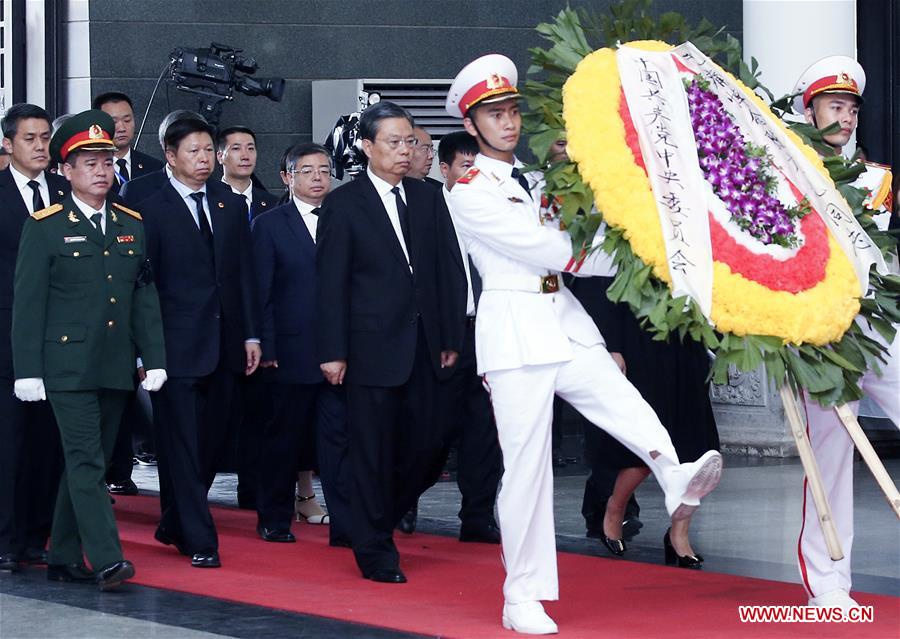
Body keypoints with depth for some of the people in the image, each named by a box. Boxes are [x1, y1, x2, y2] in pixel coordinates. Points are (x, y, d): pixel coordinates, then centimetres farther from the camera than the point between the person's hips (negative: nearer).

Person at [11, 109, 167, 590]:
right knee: (86, 461, -11)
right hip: (68, 365, -5)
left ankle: (64, 558, 18)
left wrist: (154, 359, 6)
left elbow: (145, 297, 13)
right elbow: (28, 303, -4)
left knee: (90, 464, 9)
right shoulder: (44, 226, -3)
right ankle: (106, 561, -15)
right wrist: (28, 370, -9)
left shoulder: (131, 225, 12)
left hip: (116, 368, 5)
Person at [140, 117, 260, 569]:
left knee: (210, 442, 8)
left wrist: (251, 335, 8)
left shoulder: (231, 206, 12)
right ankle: (199, 540, -2)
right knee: (182, 443, -4)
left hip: (224, 342, 5)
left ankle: (174, 525, 24)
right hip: (177, 345, -5)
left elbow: (244, 273, 13)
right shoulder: (152, 211, -3)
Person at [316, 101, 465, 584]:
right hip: (372, 347, -4)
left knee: (427, 447, 3)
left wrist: (450, 339, 6)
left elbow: (448, 272, 12)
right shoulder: (343, 204, -2)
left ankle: (378, 519, 26)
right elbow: (330, 284, -4)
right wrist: (332, 352, -9)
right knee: (373, 452, 0)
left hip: (423, 346, 4)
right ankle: (375, 550, 10)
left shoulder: (429, 199, 11)